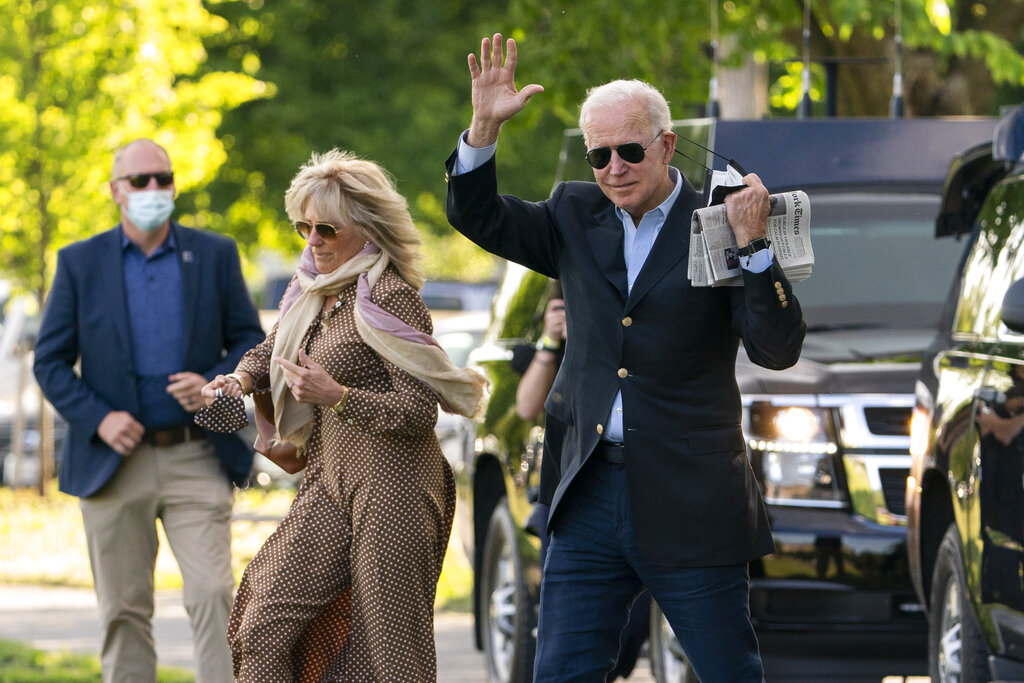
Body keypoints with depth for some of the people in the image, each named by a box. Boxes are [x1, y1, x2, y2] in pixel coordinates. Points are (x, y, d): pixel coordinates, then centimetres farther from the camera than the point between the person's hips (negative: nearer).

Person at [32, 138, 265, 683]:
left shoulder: (215, 255, 6)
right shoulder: (80, 263, 4)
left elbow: (249, 341, 9)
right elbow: (50, 361, 4)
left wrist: (215, 384, -11)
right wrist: (96, 419, -11)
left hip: (196, 460, 0)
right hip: (114, 464, 0)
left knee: (212, 594, -11)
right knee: (124, 611, 5)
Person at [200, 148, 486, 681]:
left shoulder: (390, 298, -13)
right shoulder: (315, 289, 12)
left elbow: (420, 410, -16)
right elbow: (272, 348, 30)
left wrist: (338, 396, -24)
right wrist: (240, 378, 9)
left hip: (390, 482, -8)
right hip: (330, 480, 8)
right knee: (264, 621, 1)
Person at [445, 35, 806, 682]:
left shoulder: (718, 225, -5)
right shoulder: (576, 217, 10)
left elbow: (778, 350, -12)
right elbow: (478, 216, 8)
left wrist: (753, 246, -25)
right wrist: (485, 126, -7)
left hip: (690, 506, -4)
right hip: (592, 495, 4)